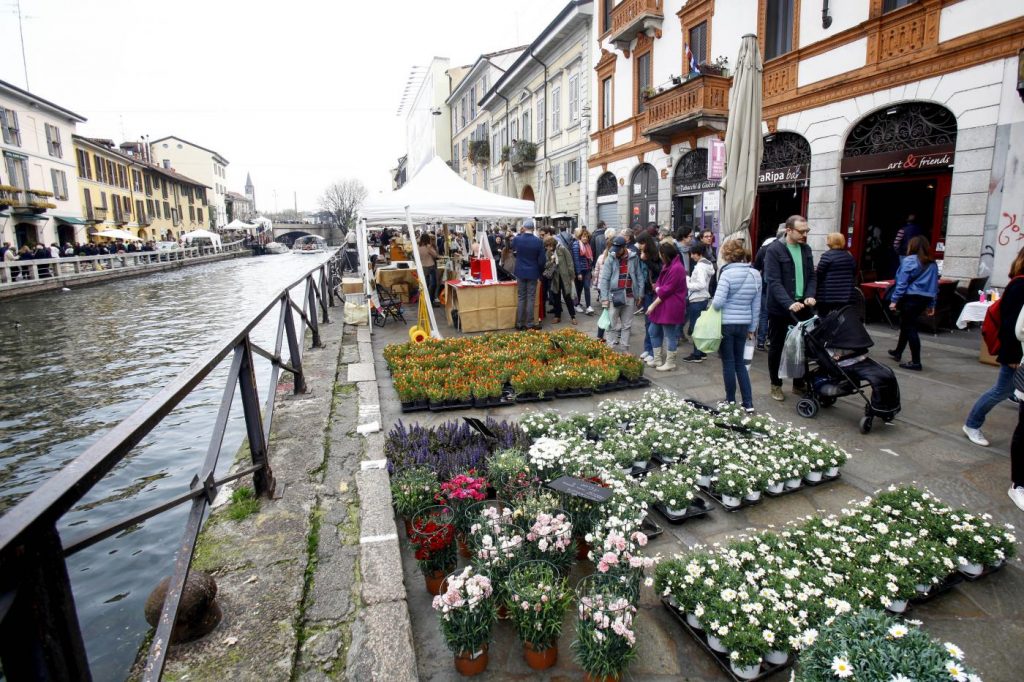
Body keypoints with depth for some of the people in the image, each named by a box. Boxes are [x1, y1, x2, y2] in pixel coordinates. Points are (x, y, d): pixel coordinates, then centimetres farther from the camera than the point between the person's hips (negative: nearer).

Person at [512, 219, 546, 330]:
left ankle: (519, 323, 12)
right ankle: (530, 324, 6)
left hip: (520, 272, 2)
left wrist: (519, 233, 18)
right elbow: (541, 260, -8)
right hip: (533, 273, -2)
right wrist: (540, 272, 9)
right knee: (531, 299, 3)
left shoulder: (517, 239, -8)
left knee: (521, 298, 9)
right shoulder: (538, 241, -13)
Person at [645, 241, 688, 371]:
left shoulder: (676, 268, -18)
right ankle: (657, 359, 25)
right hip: (662, 305, 10)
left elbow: (667, 290, -19)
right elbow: (659, 282, 17)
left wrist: (653, 304, -13)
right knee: (653, 331, 15)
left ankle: (670, 363, 14)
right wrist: (657, 288, -8)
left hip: (671, 307, -10)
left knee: (670, 335, 1)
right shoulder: (667, 265, 15)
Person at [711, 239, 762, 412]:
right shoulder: (755, 274, 5)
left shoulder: (727, 274, -15)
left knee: (728, 362, 7)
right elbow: (756, 305, 9)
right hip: (744, 324, 6)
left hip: (726, 324, -5)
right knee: (740, 362, 16)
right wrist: (752, 327, 16)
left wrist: (712, 305, 3)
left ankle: (731, 401, 18)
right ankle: (748, 403, 14)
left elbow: (718, 302, -20)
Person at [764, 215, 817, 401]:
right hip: (780, 309, -6)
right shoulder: (774, 250, -12)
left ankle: (799, 383, 27)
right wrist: (789, 303, -28)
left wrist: (810, 296, -7)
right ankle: (776, 385, 20)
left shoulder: (806, 249, 8)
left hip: (802, 307, 6)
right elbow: (773, 281, -19)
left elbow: (811, 276, 12)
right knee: (776, 347, 7)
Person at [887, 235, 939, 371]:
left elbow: (902, 282, -12)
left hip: (911, 298, -7)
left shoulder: (909, 261, -7)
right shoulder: (933, 264, 13)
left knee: (910, 328, -3)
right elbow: (935, 285, 14)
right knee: (906, 325, 22)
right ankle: (897, 352, 36)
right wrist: (931, 305, 19)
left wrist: (894, 300, -10)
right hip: (925, 299, 7)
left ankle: (916, 362, -2)